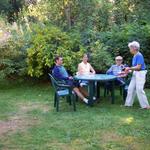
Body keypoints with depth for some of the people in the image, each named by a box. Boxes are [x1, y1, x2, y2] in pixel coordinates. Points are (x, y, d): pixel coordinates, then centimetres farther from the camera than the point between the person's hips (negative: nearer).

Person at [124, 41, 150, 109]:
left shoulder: (139, 55, -17)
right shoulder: (135, 56, 11)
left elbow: (138, 67, -21)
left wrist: (129, 68, -12)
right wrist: (129, 70, 7)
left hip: (140, 73, -10)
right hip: (135, 73, 10)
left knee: (139, 89, -7)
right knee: (131, 88, 9)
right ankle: (128, 103, 18)